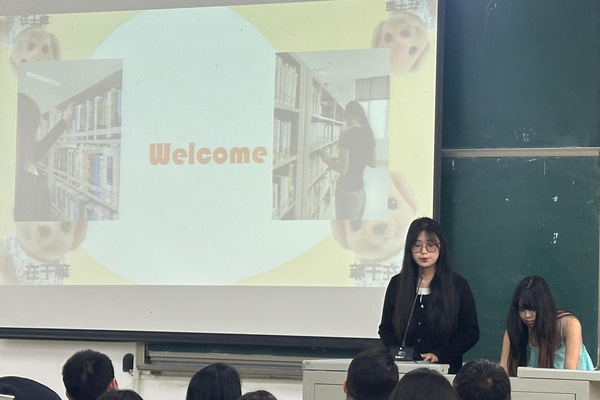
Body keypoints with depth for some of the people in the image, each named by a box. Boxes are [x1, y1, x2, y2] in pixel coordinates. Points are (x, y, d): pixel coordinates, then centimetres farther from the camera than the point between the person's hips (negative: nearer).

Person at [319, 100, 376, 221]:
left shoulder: (346, 134, -18)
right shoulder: (368, 134, 4)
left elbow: (342, 169, -20)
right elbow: (372, 164, 14)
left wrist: (327, 160, -3)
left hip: (347, 189, -7)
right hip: (360, 189, 7)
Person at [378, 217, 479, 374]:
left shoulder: (458, 285, 6)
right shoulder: (397, 283, 12)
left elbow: (472, 333, 5)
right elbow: (385, 329, 17)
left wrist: (439, 354, -7)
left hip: (443, 370, -2)